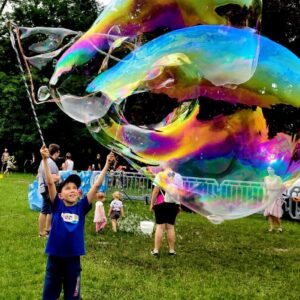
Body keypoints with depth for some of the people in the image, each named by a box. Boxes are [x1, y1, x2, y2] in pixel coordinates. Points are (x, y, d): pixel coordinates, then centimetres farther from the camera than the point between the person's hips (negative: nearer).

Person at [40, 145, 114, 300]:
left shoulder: (82, 207, -2)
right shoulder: (57, 206, -5)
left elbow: (96, 185, -7)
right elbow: (50, 182, -14)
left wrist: (106, 165, -11)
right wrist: (45, 159, -23)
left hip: (73, 258, 1)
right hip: (55, 257, -1)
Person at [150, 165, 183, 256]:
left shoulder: (160, 175, -3)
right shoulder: (178, 176, 7)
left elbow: (156, 191, -7)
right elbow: (180, 192, 7)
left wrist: (152, 204, 0)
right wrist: (179, 205, 15)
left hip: (162, 203, -3)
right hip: (174, 204, 3)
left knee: (160, 226, 0)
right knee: (171, 226, 9)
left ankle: (156, 250, 3)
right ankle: (172, 250, 14)